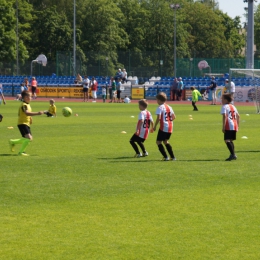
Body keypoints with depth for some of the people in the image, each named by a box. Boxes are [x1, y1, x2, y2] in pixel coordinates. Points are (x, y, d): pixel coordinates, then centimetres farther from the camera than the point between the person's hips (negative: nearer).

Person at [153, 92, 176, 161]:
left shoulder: (160, 107, -11)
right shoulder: (169, 107, 13)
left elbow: (158, 118, -21)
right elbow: (174, 117, 15)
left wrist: (155, 126, -13)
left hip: (163, 127, -8)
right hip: (170, 127, 8)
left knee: (158, 142, 3)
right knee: (165, 141, 22)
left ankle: (165, 157, -4)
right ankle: (172, 157, 19)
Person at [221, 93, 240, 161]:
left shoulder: (224, 107, -4)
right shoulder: (233, 106, 20)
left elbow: (224, 116, -16)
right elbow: (238, 116, 22)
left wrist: (223, 127, -18)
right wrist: (237, 126, 25)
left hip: (228, 127, -8)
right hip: (234, 126, 8)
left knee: (227, 140, -12)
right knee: (230, 140, 19)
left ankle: (233, 155, -25)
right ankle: (233, 155, 16)